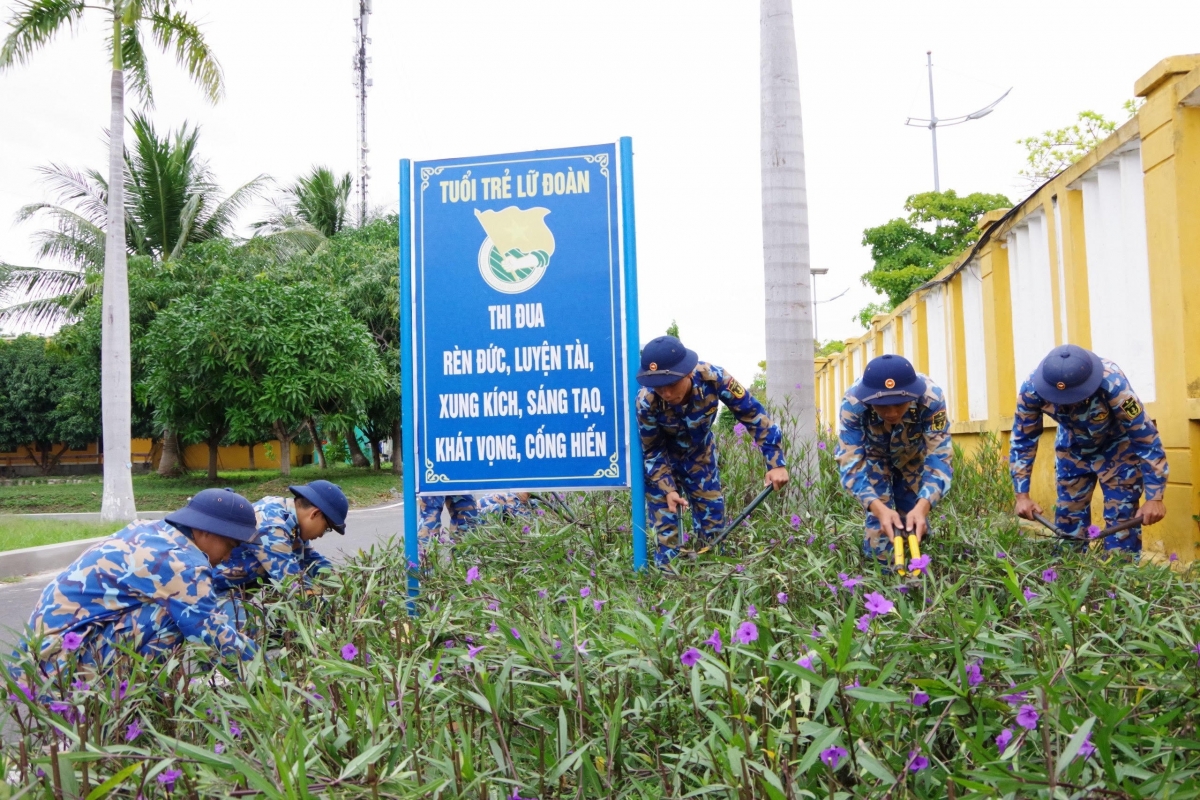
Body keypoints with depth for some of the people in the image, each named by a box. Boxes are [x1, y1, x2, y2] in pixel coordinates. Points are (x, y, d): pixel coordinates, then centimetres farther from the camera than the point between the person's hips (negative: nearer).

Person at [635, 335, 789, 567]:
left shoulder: (713, 377, -34)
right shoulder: (647, 401, -34)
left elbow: (754, 415, -22)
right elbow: (652, 452, -17)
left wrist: (776, 464, -23)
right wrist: (668, 489, -25)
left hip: (699, 454, 2)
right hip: (662, 460, -2)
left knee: (713, 516, 6)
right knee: (665, 526, -5)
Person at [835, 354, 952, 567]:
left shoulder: (931, 398, -37)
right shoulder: (853, 403, -39)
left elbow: (939, 458, -36)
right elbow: (850, 463, -38)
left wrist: (922, 507, -53)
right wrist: (879, 508, -54)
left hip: (914, 457, 1)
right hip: (873, 457, -1)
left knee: (915, 524, 0)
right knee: (879, 523, -14)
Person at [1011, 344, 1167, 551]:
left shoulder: (1113, 384, -39)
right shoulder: (1032, 389, -31)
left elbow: (1147, 438, -30)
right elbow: (1022, 440, -16)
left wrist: (1155, 498, -29)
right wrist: (1022, 495, -19)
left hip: (1117, 446, -3)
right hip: (1072, 448, 3)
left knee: (1122, 516, -8)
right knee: (1067, 515, 6)